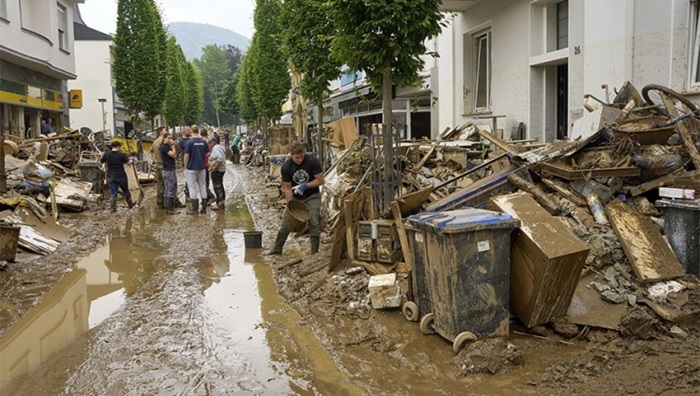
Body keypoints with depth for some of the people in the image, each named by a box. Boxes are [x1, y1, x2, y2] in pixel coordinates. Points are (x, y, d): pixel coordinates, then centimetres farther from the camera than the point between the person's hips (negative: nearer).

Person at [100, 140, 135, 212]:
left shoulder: (106, 154, -5)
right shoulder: (121, 154, -12)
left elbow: (100, 162, 6)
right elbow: (128, 162, -7)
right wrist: (132, 160, 15)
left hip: (110, 176, 2)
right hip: (121, 176, -2)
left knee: (112, 193, 6)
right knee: (125, 191, 17)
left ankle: (112, 208, 1)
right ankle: (130, 204, 32)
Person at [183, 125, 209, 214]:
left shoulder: (189, 142, -13)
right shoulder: (204, 142, 0)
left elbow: (186, 156, -13)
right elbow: (207, 154, 5)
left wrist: (185, 167, -3)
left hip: (191, 168, -4)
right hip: (202, 167, 4)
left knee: (192, 188, 2)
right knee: (202, 187, 11)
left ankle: (195, 209, 2)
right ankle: (204, 208, 14)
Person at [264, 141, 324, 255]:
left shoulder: (313, 161, -21)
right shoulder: (286, 167, -16)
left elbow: (320, 180, -17)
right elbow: (287, 188, -11)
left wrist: (305, 185, -29)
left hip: (312, 197, -2)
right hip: (295, 197, 2)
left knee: (313, 224, -9)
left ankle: (315, 252, 1)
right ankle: (277, 248, 21)